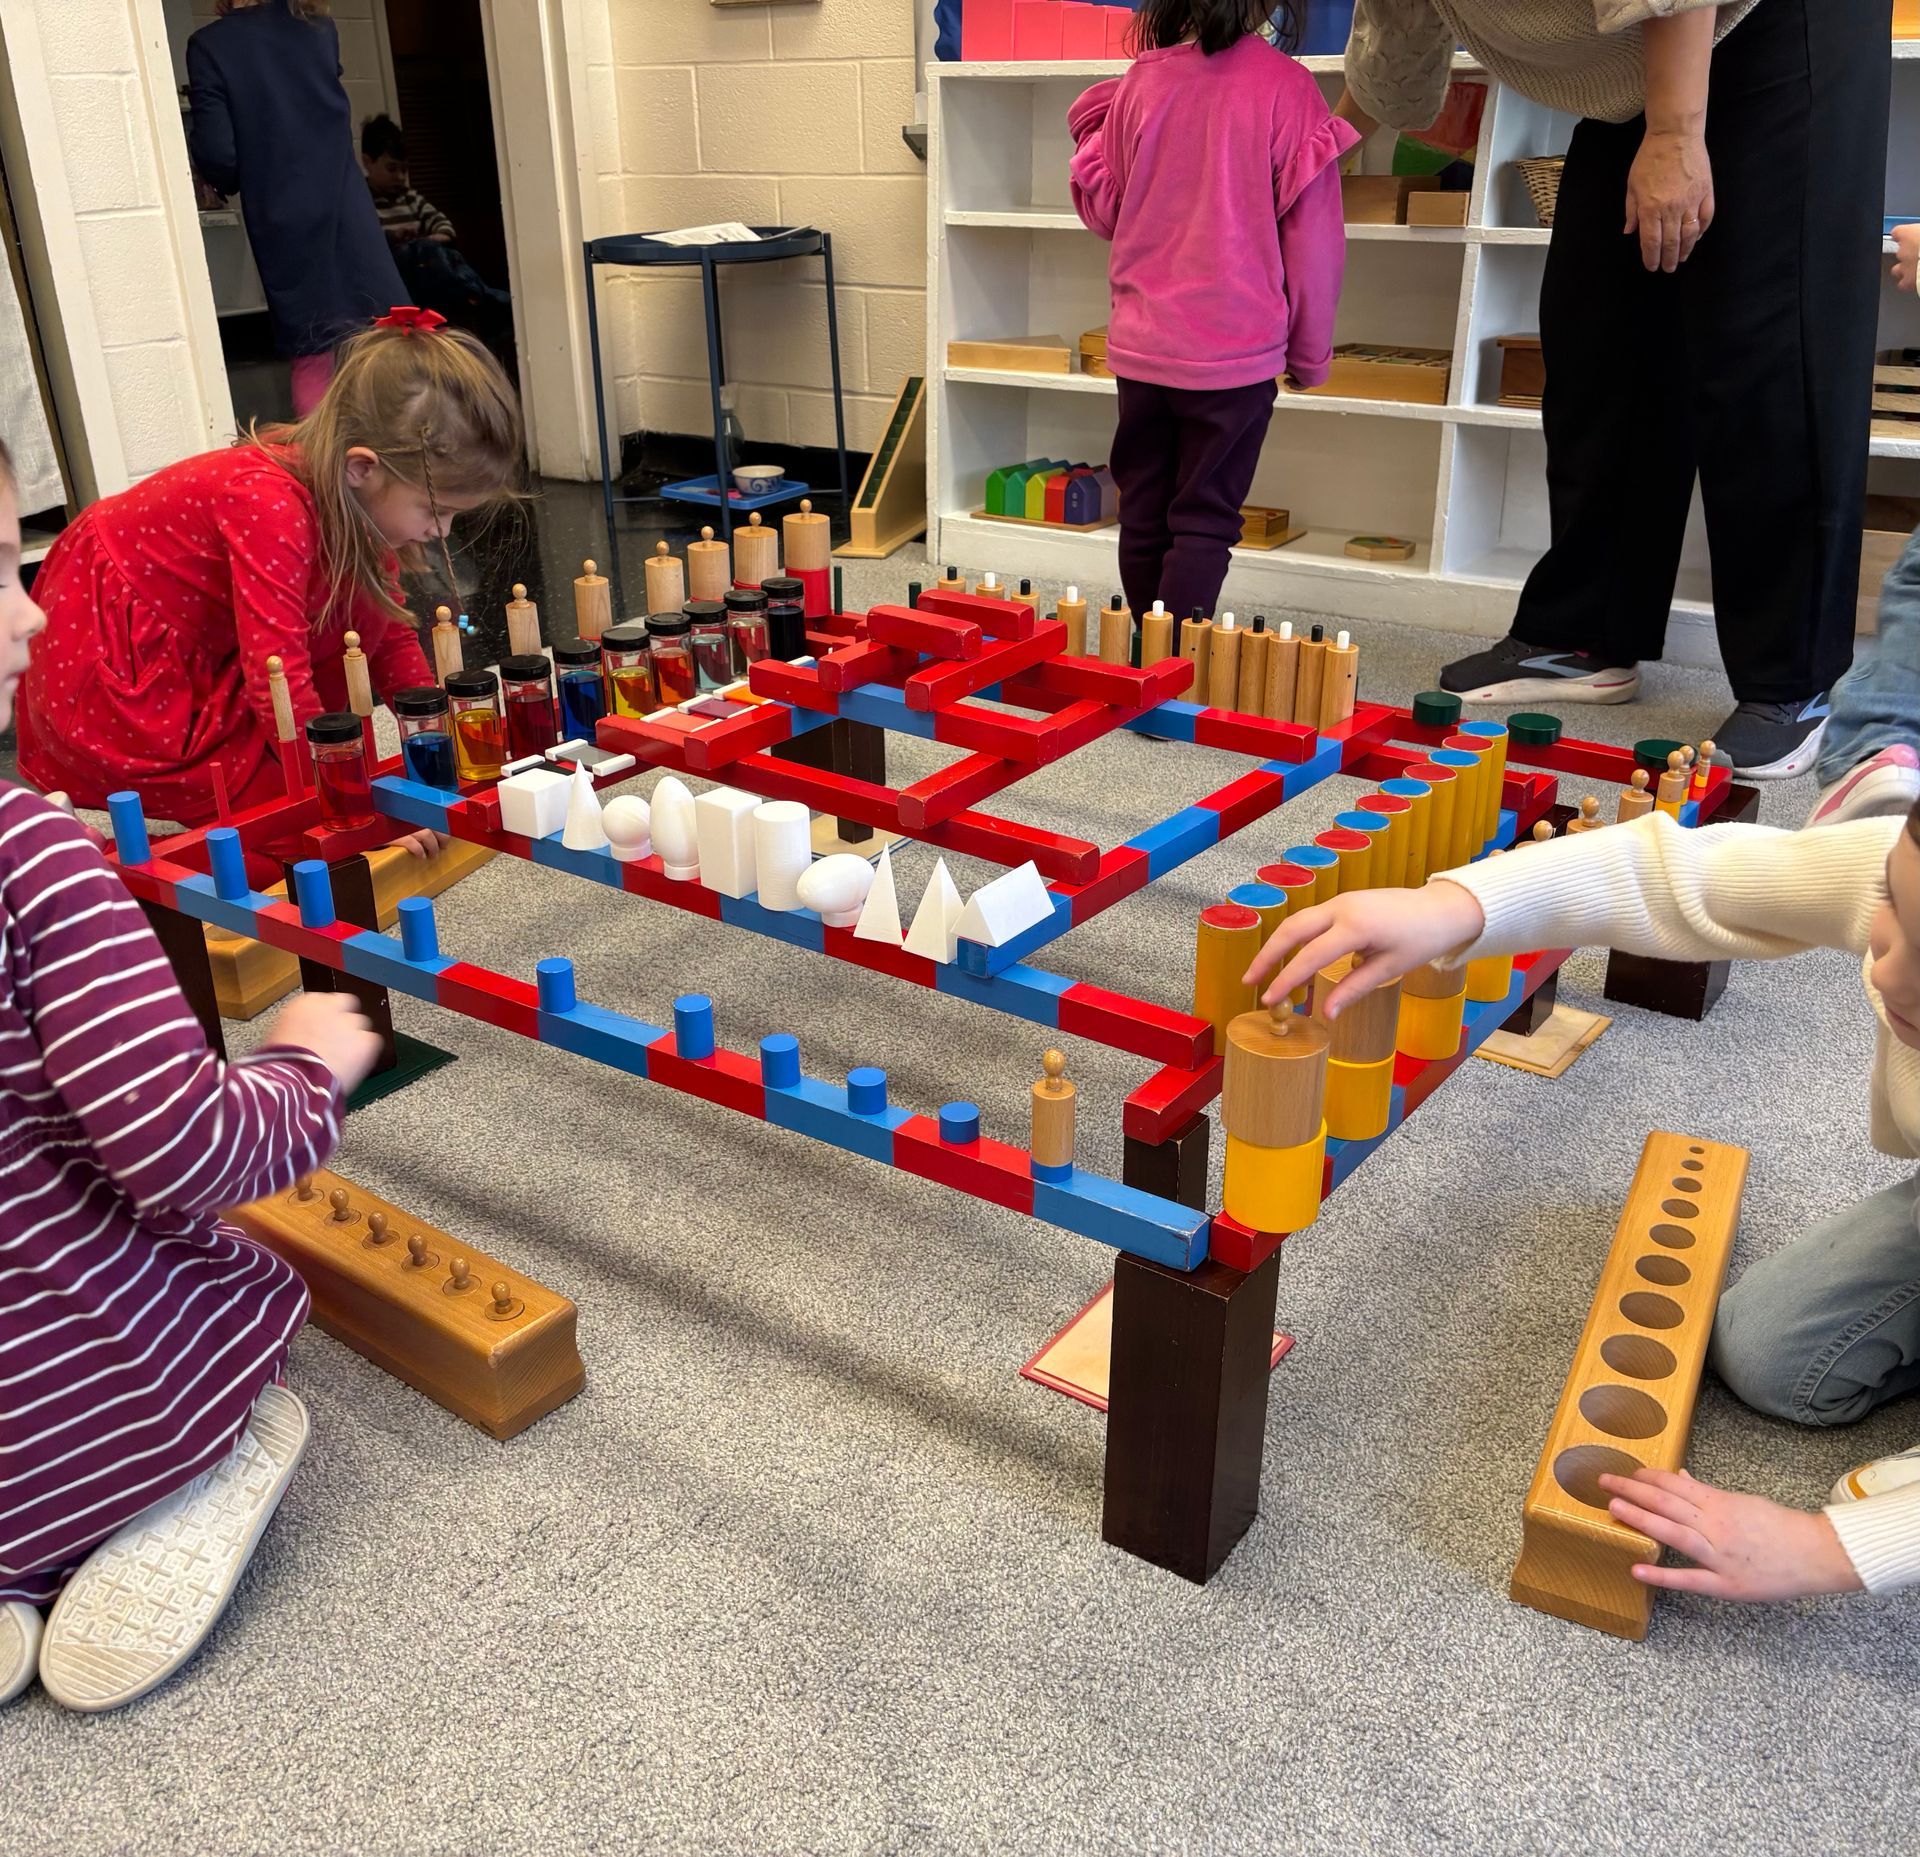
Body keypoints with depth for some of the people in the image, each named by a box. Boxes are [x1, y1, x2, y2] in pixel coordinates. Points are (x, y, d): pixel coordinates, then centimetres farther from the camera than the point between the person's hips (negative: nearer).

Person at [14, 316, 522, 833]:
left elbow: (390, 636, 1)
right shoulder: (270, 505, -33)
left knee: (363, 607, -5)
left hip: (201, 652, 9)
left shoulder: (357, 495, -8)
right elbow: (280, 689, -34)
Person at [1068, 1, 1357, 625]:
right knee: (1204, 521, 2)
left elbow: (1104, 209, 13)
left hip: (1141, 340, 4)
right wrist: (1309, 351, 6)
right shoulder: (1285, 87, -8)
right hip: (1234, 347, -3)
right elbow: (1311, 239, -5)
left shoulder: (1139, 82, 0)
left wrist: (1090, 129, 30)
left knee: (1143, 514, 12)